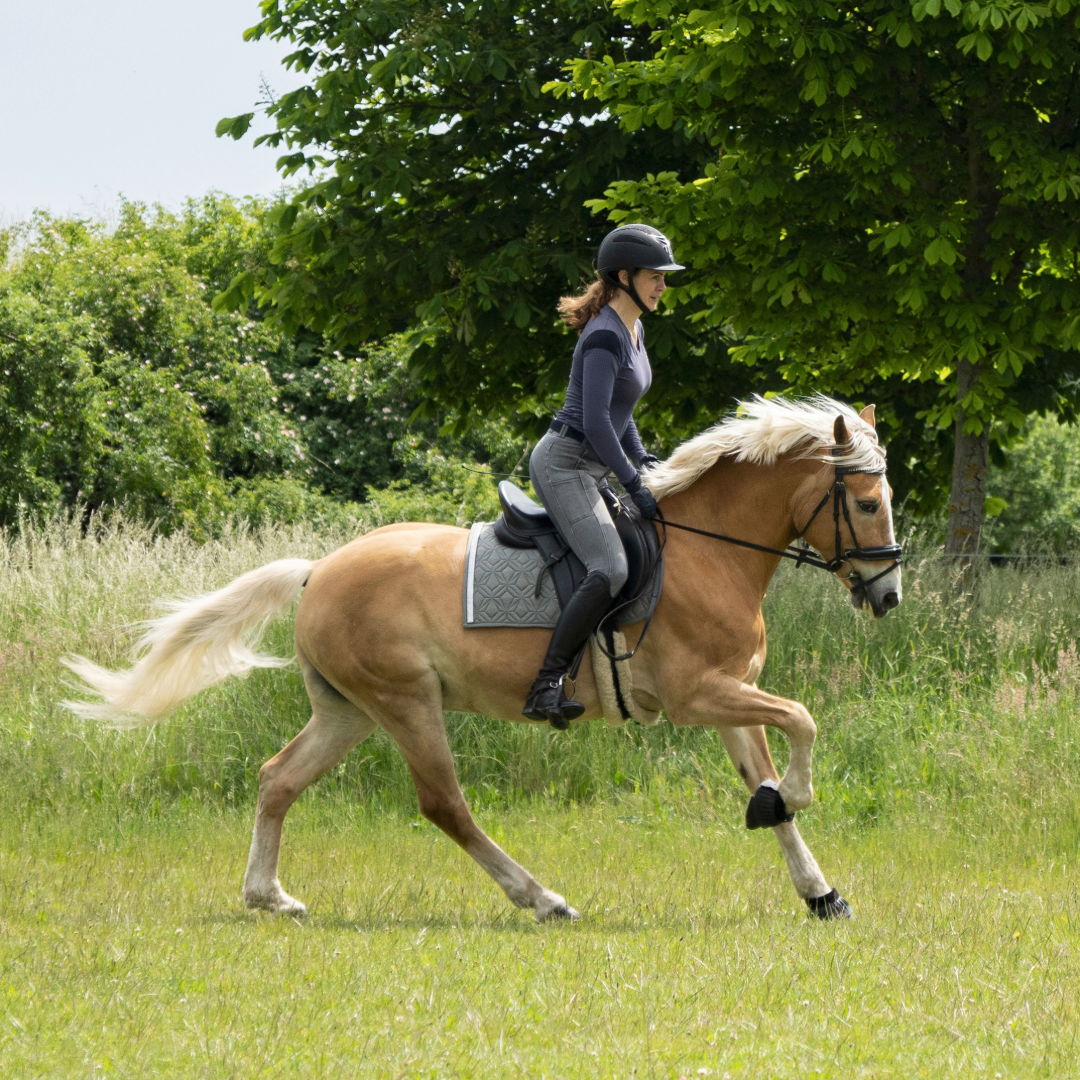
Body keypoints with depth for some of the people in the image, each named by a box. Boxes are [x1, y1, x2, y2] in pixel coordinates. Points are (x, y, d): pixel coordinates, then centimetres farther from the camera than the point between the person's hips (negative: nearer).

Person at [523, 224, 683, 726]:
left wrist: (640, 459, 14)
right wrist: (634, 485, -21)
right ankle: (546, 686, -27)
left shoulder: (634, 331, 14)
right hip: (563, 463, -11)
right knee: (610, 569, -25)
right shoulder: (604, 336, -17)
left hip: (591, 468, 11)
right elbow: (595, 422, -23)